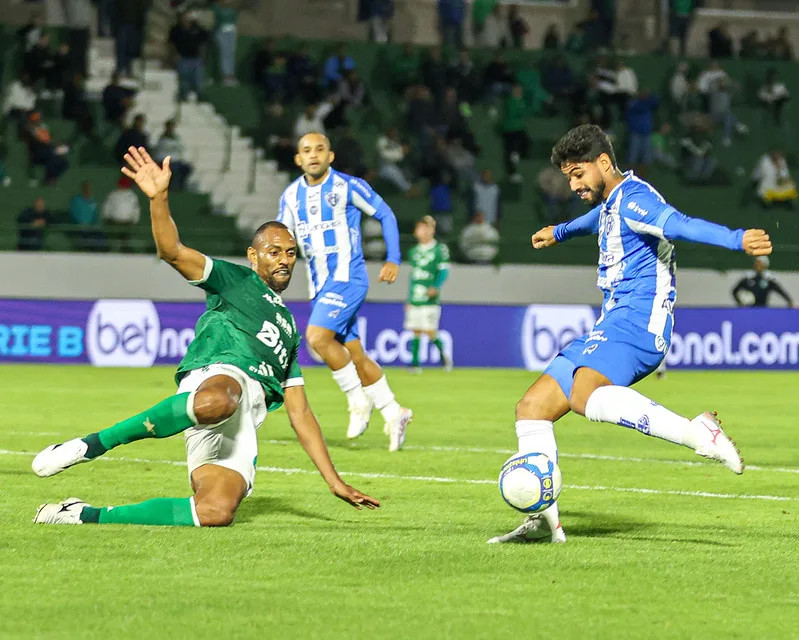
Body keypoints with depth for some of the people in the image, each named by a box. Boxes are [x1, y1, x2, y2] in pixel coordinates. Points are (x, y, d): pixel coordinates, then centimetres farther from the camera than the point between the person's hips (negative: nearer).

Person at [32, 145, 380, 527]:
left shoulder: (289, 329, 38)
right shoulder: (235, 281, 22)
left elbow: (300, 415, 37)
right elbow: (173, 252, 5)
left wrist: (335, 482, 29)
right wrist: (159, 198, -14)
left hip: (242, 427, 5)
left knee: (216, 513, -23)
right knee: (217, 403, -46)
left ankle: (88, 516, -11)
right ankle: (91, 445, -31)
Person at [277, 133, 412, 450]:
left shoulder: (348, 187, -9)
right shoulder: (291, 195, 7)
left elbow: (385, 215, 1)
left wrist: (393, 259, -5)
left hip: (347, 278, -6)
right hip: (319, 284, 6)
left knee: (317, 337, -23)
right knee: (354, 355, 8)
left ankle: (359, 401, -7)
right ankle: (394, 414, 20)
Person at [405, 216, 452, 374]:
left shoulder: (439, 249, -1)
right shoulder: (414, 252, 15)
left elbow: (443, 271, -7)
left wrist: (435, 287, -23)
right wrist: (409, 299, 20)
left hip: (430, 298, -5)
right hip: (414, 299, 5)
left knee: (430, 331, -9)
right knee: (416, 331, 2)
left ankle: (442, 354, 16)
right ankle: (414, 363, 3)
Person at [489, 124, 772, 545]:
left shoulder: (634, 198, -9)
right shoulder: (610, 203, 22)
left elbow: (680, 225, -28)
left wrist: (736, 240, -46)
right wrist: (559, 232, 70)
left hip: (637, 322, -10)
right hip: (609, 329, 10)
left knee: (585, 396, -37)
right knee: (532, 408, 6)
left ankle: (696, 433, -38)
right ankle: (545, 520, 5)